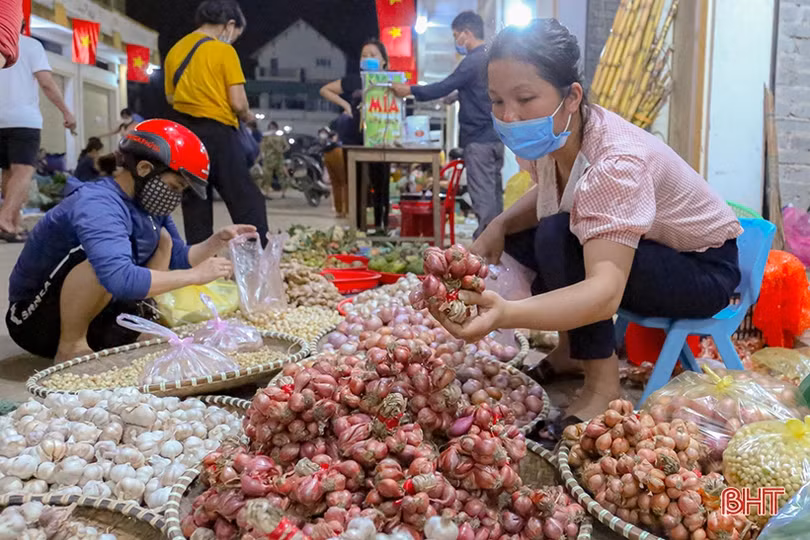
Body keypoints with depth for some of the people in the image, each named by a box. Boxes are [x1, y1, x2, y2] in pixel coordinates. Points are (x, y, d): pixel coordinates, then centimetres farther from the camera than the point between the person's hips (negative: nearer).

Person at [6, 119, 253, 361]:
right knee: (104, 258, -34)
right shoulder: (97, 204, -30)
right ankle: (70, 345, -13)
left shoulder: (147, 202, -3)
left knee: (163, 240, 4)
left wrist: (218, 240, -10)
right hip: (35, 319, -8)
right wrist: (194, 275, -35)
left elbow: (177, 259, 8)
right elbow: (120, 279, -45)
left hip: (91, 311, 9)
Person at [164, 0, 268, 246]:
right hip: (217, 133, -6)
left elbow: (171, 97, 17)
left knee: (195, 205, 11)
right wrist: (247, 117, 6)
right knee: (248, 203, -1)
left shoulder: (175, 51, 10)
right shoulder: (224, 51, -8)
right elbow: (238, 103, -13)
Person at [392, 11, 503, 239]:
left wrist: (410, 90, -8)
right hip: (495, 136, 9)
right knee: (494, 191, 11)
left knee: (482, 194, -8)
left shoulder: (473, 61, -14)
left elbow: (444, 87, -16)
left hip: (479, 138, -9)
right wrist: (458, 97, 21)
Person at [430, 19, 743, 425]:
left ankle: (603, 384, -17)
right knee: (514, 233, -1)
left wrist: (506, 313, -62)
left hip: (704, 269, -8)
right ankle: (572, 349, 12)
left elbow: (605, 293, -45)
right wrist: (498, 227, -13)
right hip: (636, 249, 8)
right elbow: (545, 195, 9)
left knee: (558, 240, -31)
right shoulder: (553, 137, -12)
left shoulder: (617, 162, -35)